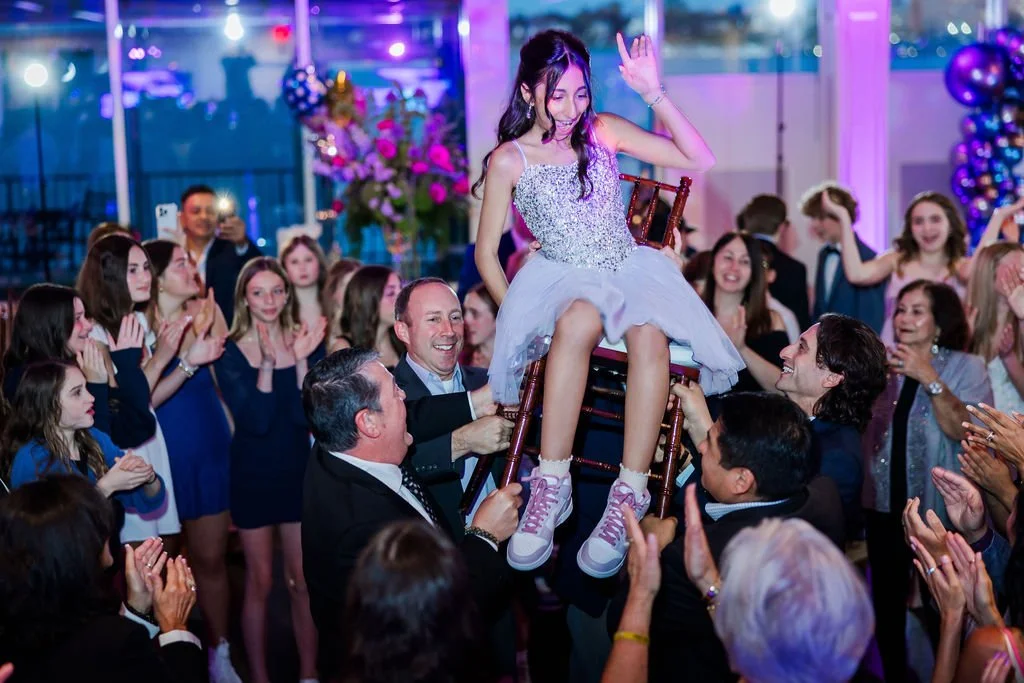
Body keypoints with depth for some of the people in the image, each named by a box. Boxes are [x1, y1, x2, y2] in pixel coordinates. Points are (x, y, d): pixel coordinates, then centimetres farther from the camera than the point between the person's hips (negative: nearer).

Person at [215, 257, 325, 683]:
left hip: (299, 470, 2)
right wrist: (268, 363, -26)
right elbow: (255, 421, -17)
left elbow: (307, 416, -10)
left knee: (303, 581, 8)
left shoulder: (307, 343, -1)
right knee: (259, 583, 6)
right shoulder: (231, 352, -8)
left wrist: (300, 361, -21)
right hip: (253, 473, -2)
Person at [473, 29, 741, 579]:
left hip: (630, 268, 2)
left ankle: (629, 497, -35)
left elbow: (699, 160, 0)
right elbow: (486, 252, 5)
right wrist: (518, 314, -7)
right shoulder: (509, 160, -1)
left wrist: (654, 94, -10)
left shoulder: (602, 131, 5)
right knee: (579, 321, -39)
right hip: (565, 277, -2)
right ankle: (552, 487, -36)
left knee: (650, 336, -34)